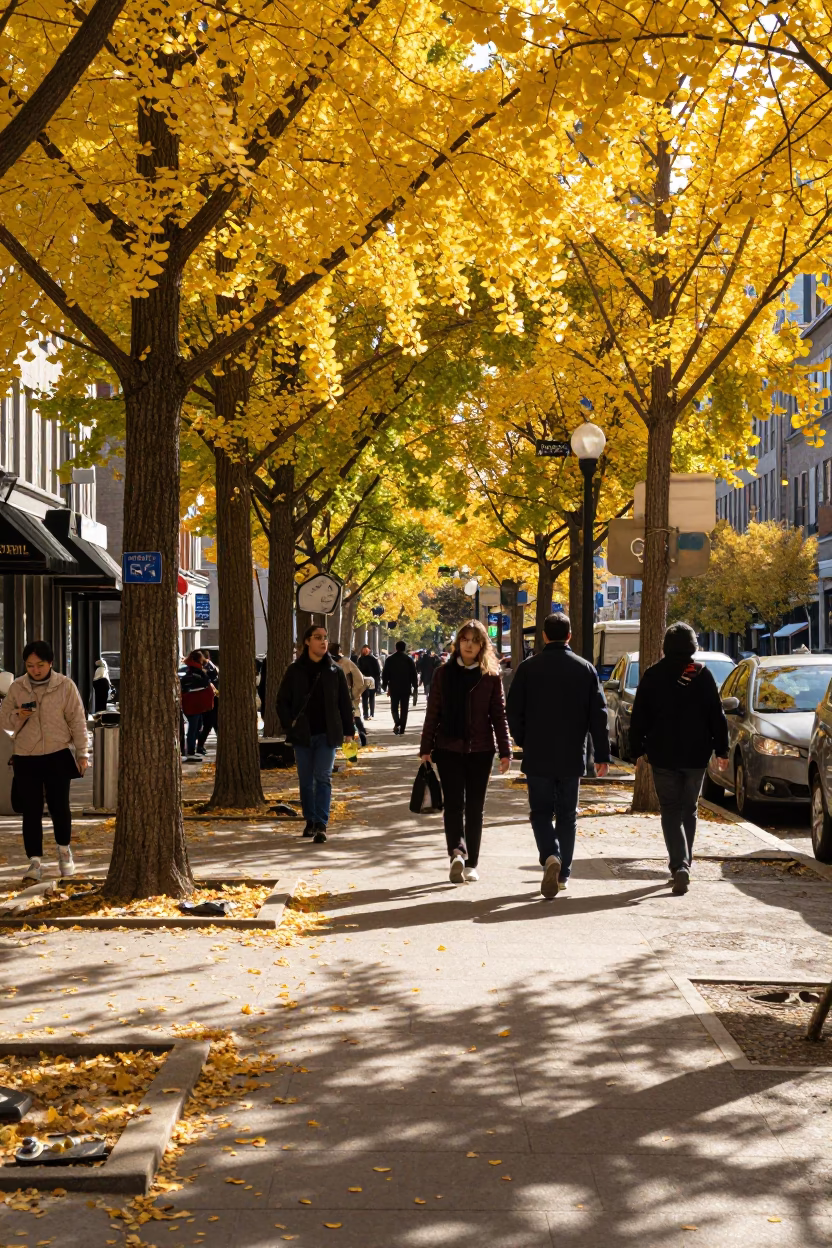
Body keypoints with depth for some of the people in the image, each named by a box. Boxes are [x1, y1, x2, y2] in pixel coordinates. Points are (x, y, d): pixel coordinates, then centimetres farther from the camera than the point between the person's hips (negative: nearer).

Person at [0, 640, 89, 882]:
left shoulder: (65, 685, -4)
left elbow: (77, 720, -2)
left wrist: (83, 752, -4)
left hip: (57, 756, -1)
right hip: (25, 758, 1)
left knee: (59, 807, 4)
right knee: (31, 811, 1)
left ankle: (64, 851, 28)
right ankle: (35, 860, 8)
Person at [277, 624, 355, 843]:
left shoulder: (334, 671, 2)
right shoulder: (295, 670, 1)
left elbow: (345, 702, 6)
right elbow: (282, 701, 6)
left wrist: (348, 730, 3)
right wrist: (289, 724, -7)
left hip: (327, 734, -1)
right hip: (303, 735, 1)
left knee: (323, 778, -8)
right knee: (305, 780, 9)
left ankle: (321, 824, -11)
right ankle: (310, 821, 22)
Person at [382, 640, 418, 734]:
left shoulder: (390, 659, 0)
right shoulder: (409, 659, -2)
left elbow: (385, 674, 2)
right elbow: (414, 674, -1)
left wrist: (384, 685, 11)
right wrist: (415, 686, 6)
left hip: (394, 687, 0)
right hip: (406, 688, 0)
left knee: (394, 707, 11)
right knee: (404, 709, 6)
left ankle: (397, 722, -16)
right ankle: (401, 730, 3)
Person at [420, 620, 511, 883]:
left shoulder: (491, 676, 1)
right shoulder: (444, 674, 3)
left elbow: (499, 715, 2)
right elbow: (433, 712, 5)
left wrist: (505, 751, -3)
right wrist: (426, 748, 2)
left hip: (480, 750, 0)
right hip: (448, 748, 0)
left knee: (474, 808, 5)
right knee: (453, 803, -10)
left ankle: (471, 863, 11)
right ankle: (458, 851, -18)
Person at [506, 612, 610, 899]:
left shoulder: (528, 668, -4)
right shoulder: (586, 669, 0)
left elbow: (513, 712, -1)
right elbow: (598, 715, -1)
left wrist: (523, 743, 15)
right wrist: (602, 755, 4)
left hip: (537, 757, -1)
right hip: (572, 757, 1)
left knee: (540, 812, 7)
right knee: (567, 815, 12)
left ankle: (550, 857, -18)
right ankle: (563, 874, 14)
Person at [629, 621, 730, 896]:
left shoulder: (653, 675, -3)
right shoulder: (702, 674, -1)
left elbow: (638, 717, -2)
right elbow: (716, 715, -1)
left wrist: (637, 749, 5)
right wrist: (721, 749, 5)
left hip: (663, 756, -1)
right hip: (696, 755, 2)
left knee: (670, 811, -1)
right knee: (689, 810, 16)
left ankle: (679, 866, -18)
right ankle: (683, 864, 24)